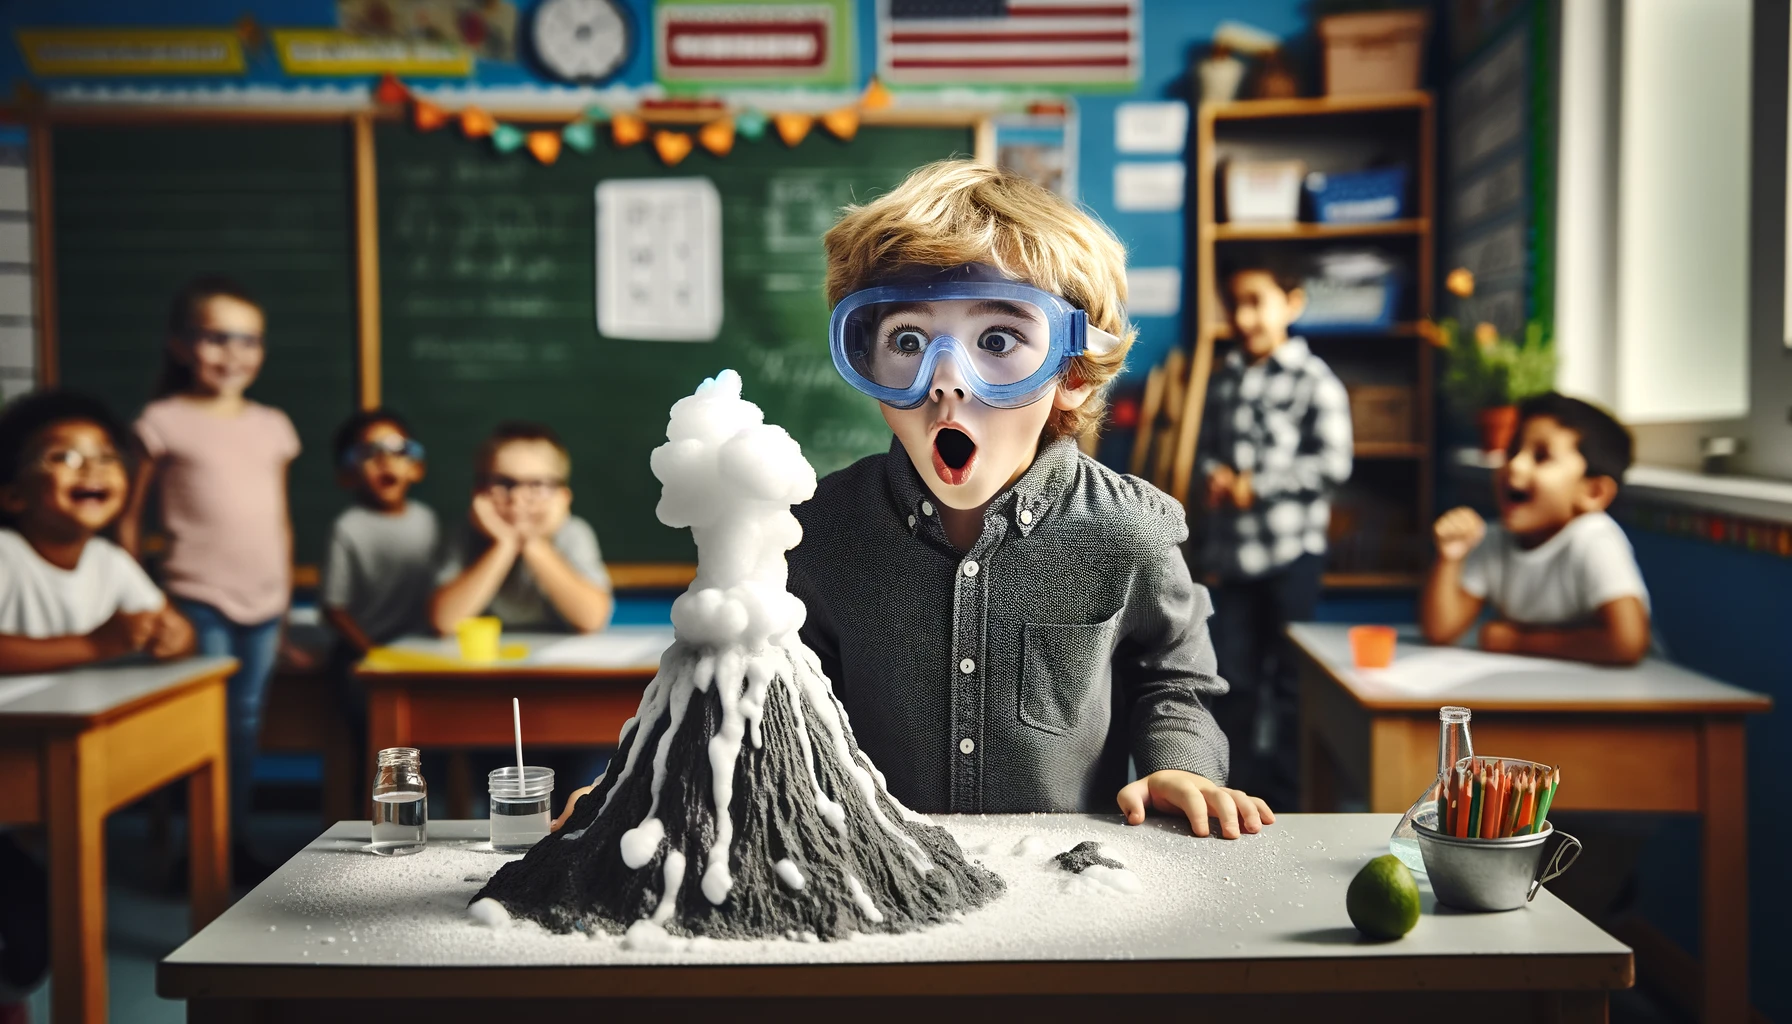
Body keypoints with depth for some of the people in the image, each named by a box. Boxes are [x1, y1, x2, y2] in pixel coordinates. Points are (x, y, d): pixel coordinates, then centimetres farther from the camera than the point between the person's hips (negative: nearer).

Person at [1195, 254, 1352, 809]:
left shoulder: (1315, 379, -7)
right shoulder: (1224, 379, 10)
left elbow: (1333, 463, -13)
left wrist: (1256, 484, -14)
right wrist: (1213, 474, -6)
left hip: (1293, 549, -5)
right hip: (1232, 549, 5)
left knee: (1290, 679, 5)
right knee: (1234, 679, 10)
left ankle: (1285, 793, 16)